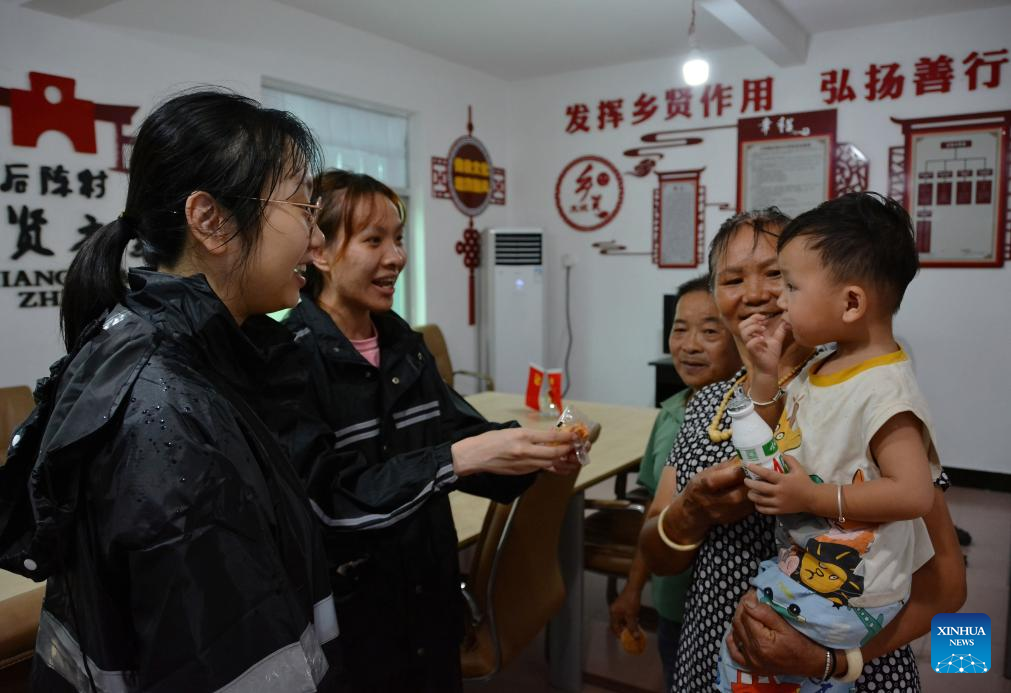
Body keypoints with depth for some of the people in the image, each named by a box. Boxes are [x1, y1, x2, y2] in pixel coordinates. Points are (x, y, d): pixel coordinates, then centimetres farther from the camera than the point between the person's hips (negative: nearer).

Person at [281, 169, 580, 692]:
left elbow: (460, 430, 2)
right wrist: (459, 458, -35)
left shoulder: (403, 343, 3)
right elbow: (327, 500, -27)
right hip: (345, 615, -6)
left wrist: (532, 450, -17)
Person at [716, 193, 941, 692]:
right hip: (805, 562, 8)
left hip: (845, 589, -8)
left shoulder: (883, 389, -22)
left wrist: (812, 498, -24)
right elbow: (776, 437, 14)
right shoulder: (822, 368, 4)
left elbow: (914, 494, -25)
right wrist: (764, 373, 0)